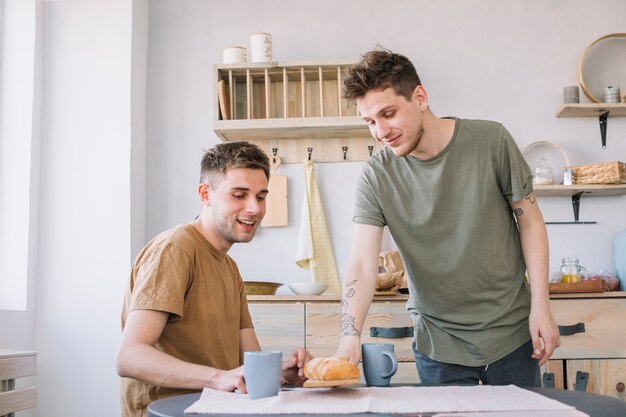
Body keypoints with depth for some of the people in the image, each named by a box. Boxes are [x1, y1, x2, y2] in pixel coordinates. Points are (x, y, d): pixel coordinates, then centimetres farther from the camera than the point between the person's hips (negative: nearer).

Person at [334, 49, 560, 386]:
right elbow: (362, 264, -17)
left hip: (512, 332, 1)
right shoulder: (375, 177, -11)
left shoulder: (490, 142, -12)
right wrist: (349, 341, -31)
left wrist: (540, 305, -8)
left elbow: (530, 221, -3)